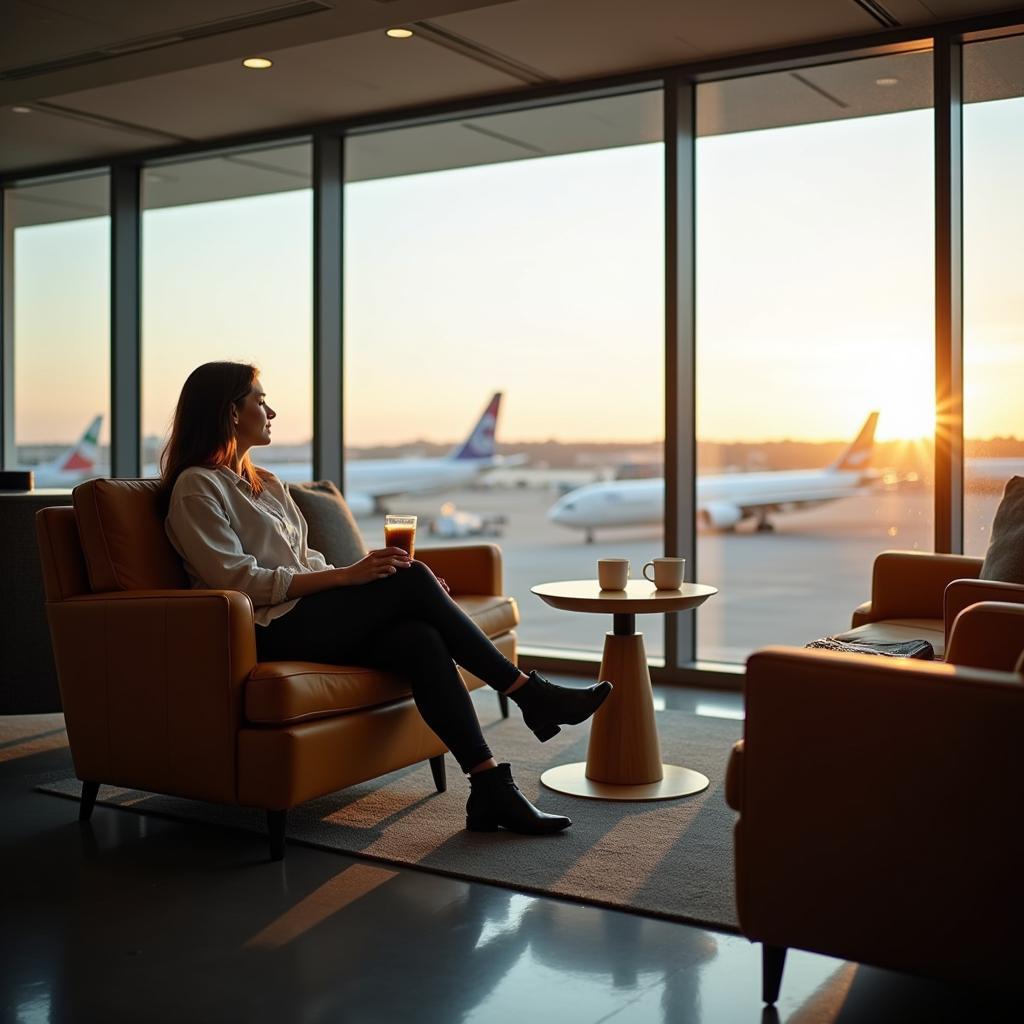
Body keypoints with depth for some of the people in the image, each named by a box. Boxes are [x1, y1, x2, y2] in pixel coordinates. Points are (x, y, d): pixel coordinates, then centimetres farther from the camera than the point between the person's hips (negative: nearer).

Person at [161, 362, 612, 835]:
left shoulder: (266, 484, 24)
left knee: (420, 641, -24)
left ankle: (490, 788, -30)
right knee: (410, 579, -23)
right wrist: (348, 575, -20)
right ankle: (532, 694, -15)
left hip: (311, 616, 7)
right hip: (267, 632, -7)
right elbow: (239, 580, -13)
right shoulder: (196, 487, -2)